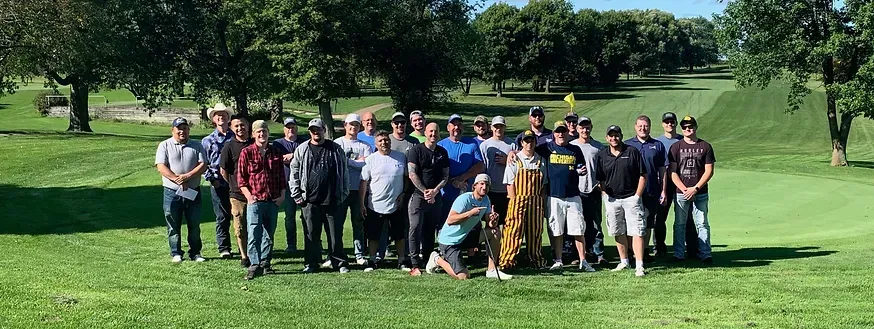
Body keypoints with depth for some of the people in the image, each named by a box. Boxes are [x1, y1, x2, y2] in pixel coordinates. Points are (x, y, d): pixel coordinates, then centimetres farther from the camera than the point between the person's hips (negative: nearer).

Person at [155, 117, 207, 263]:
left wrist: (187, 176, -16)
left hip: (193, 191, 2)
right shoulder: (165, 146, 3)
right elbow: (161, 167, -8)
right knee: (173, 225, 4)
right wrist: (177, 180, -18)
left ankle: (195, 253, 16)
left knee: (194, 224, 7)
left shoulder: (197, 146, 8)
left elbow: (203, 165, -2)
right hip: (172, 192, -1)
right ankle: (176, 253, 13)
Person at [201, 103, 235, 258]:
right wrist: (211, 179, -5)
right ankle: (224, 248, 9)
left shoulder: (235, 138, 11)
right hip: (218, 183, 0)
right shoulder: (208, 140, 9)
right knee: (222, 217, 2)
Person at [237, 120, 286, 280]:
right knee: (254, 234, -10)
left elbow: (282, 177, 14)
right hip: (255, 201, -3)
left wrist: (282, 195, 3)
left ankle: (265, 263, 19)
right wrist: (249, 196, -9)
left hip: (273, 201, 4)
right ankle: (254, 265, -9)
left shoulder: (276, 153, 10)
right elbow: (241, 178, 0)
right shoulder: (246, 152, 0)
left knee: (269, 235, 10)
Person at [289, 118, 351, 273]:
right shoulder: (302, 150, 8)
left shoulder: (336, 149, 8)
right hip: (310, 201, 0)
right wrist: (297, 195, 2)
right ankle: (311, 264, 14)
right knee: (311, 234, 4)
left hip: (333, 201, 0)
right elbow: (294, 174, 8)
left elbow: (344, 172, 9)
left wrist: (344, 194, 4)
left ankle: (339, 263, 13)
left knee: (336, 234, 3)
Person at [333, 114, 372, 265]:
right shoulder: (337, 143, 7)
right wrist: (357, 162, -8)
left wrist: (348, 161, -7)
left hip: (359, 189, 1)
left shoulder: (365, 146, 10)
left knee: (359, 222, 6)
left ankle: (360, 254, 12)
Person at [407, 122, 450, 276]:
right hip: (418, 195, -4)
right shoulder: (416, 150, -1)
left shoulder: (442, 152, 11)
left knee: (430, 230, 8)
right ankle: (415, 265, -9)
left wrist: (434, 191, -7)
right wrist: (425, 192, -12)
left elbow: (445, 176, 9)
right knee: (415, 229, -10)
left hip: (436, 197, 4)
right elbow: (412, 174, -7)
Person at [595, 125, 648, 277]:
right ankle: (624, 262, 24)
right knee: (618, 232, 11)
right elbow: (600, 179, 12)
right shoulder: (602, 155, 6)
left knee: (636, 232, -8)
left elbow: (643, 175, 0)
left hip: (631, 197, -3)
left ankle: (639, 266, -10)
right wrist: (605, 196, 2)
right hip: (612, 199, 3)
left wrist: (637, 196, -6)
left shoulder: (632, 152, -1)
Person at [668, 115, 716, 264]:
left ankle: (705, 254, 5)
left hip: (700, 193, 0)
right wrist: (685, 190, -9)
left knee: (702, 224, 2)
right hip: (681, 193, 0)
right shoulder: (676, 147, 6)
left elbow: (709, 171, 1)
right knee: (679, 224, 4)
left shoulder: (705, 146, 6)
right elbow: (672, 172, 2)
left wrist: (695, 188, -9)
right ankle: (678, 254, 9)